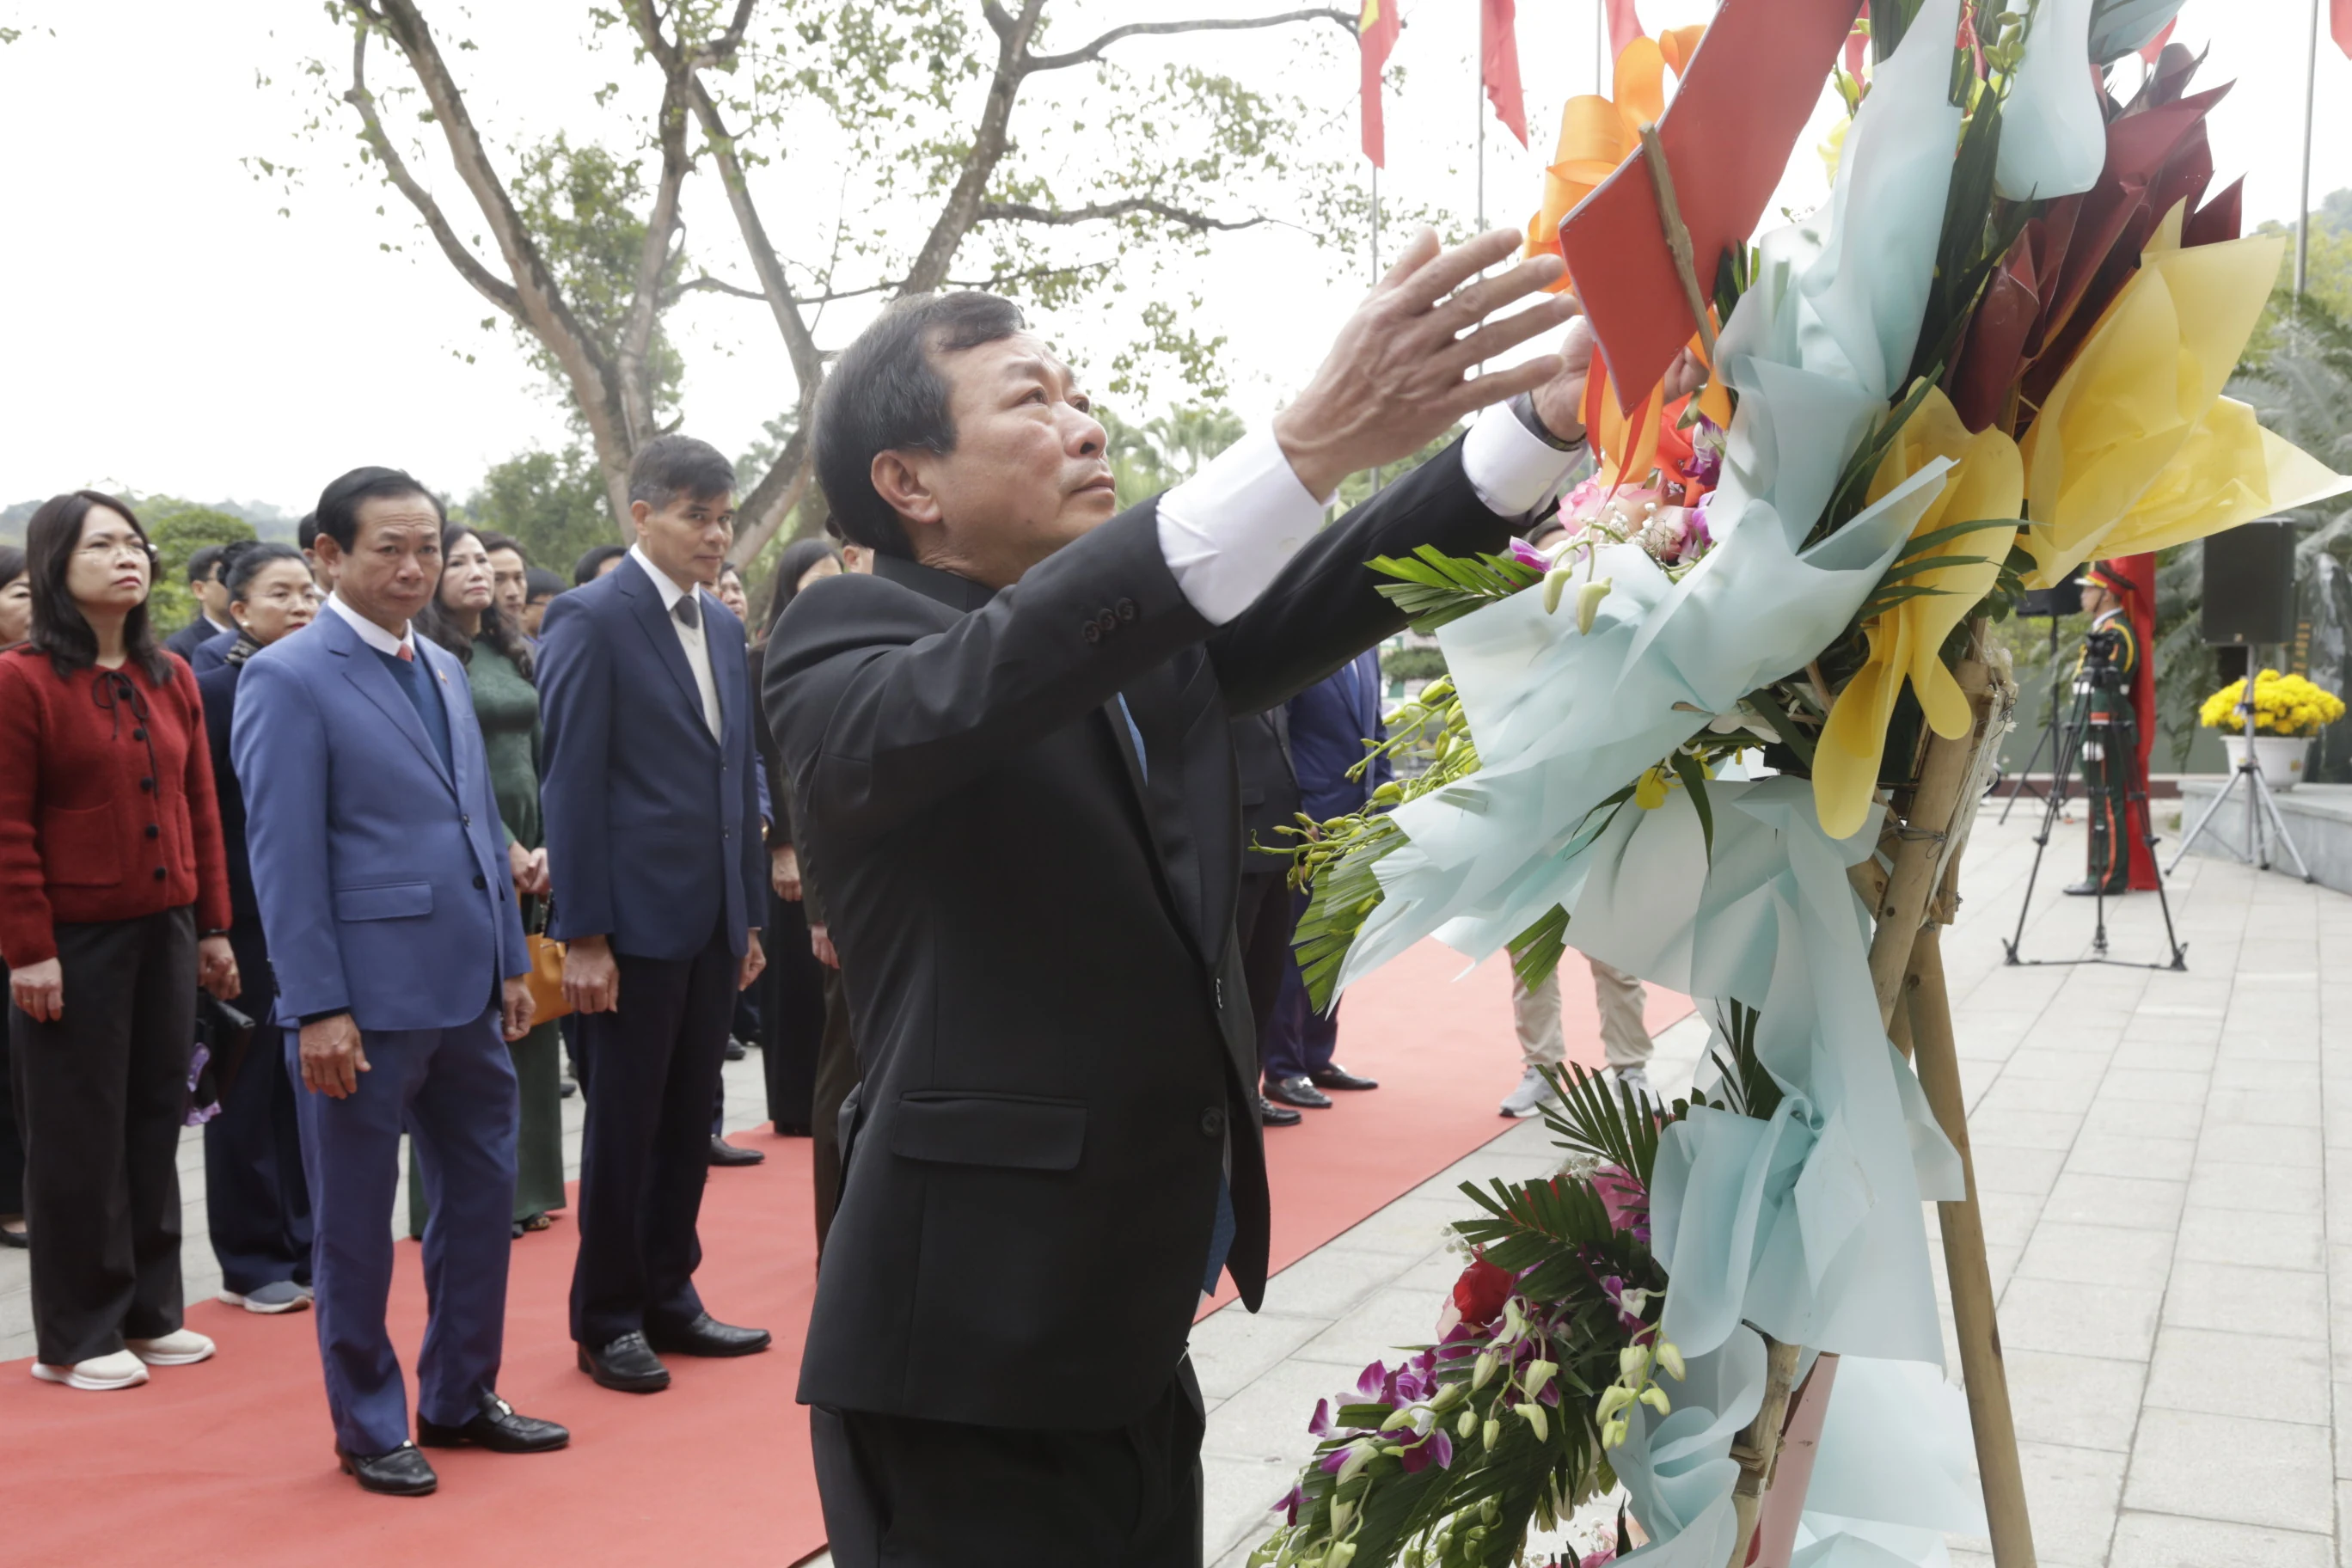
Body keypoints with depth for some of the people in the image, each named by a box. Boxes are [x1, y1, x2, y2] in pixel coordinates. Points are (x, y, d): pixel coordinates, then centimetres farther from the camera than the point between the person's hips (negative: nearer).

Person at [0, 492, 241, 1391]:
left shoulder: (171, 680, 9)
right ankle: (74, 1338, 15)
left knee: (155, 1124, 11)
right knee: (77, 1138, 4)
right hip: (73, 944, -5)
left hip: (165, 935, 6)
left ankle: (149, 1312, 24)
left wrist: (212, 927, 9)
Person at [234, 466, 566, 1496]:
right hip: (368, 998, -7)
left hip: (468, 992, 7)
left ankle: (460, 1399, 30)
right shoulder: (289, 679, -9)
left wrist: (511, 961, 13)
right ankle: (368, 1427, 22)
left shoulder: (444, 670, 13)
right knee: (356, 1221, 7)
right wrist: (317, 1008, -16)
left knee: (483, 1195, 15)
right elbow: (284, 857, -13)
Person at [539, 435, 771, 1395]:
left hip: (714, 920, 7)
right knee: (624, 1126, 4)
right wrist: (582, 936, -16)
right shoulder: (591, 620, -9)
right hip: (635, 920, -7)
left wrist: (750, 914, 13)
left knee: (689, 1119, 14)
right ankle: (607, 1322, 18)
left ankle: (667, 1298, 27)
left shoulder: (723, 626, 13)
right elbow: (572, 783, -13)